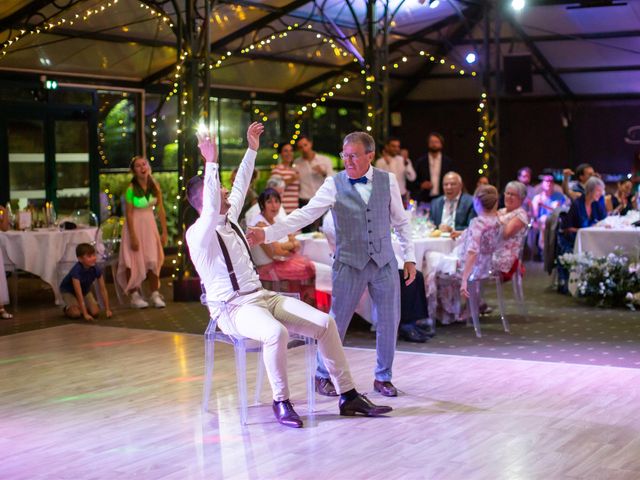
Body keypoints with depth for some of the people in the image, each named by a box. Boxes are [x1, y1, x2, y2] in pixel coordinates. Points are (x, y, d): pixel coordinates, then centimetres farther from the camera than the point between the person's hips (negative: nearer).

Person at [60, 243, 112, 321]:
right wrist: (85, 314, -40)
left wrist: (107, 310, -16)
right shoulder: (76, 271, -39)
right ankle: (67, 309, 10)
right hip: (68, 290, -5)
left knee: (95, 312, -12)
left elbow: (103, 290, -16)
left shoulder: (96, 269, -25)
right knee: (76, 313, -24)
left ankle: (81, 307, 19)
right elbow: (79, 294, -39)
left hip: (85, 289, 5)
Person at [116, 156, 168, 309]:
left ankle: (155, 295, 14)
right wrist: (133, 237, -17)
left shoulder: (154, 185, -2)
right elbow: (129, 214, -14)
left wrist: (164, 232, 1)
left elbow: (160, 209, 2)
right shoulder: (131, 189, -15)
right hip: (135, 225, -4)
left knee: (153, 259, 6)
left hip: (150, 224, 4)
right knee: (134, 261, -1)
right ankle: (134, 296, 7)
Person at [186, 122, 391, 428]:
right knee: (276, 332, -39)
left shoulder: (229, 219, 14)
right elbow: (211, 209, -30)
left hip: (263, 297, 8)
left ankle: (348, 396, -3)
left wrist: (252, 150, 25)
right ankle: (281, 402, -18)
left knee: (325, 323, -8)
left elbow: (241, 187, 25)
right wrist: (211, 162, -32)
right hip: (232, 309, -8)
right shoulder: (198, 234, -10)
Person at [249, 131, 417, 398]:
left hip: (385, 263, 2)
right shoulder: (334, 184, -6)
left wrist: (409, 257, 6)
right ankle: (323, 376, 18)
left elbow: (401, 221, 10)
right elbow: (305, 214, -15)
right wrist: (268, 233, -26)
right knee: (337, 321, -1)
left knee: (389, 321, 6)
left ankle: (383, 377, 24)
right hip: (349, 264, -2)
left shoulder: (388, 180, 1)